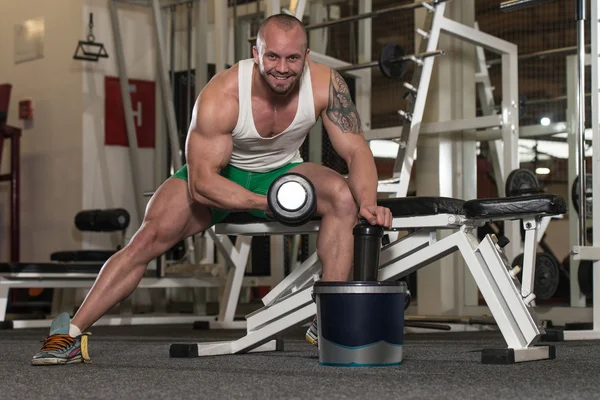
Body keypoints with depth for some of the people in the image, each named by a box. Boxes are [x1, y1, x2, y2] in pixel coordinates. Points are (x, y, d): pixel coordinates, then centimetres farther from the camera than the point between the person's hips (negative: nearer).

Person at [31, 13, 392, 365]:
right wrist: (265, 203, -41)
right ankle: (72, 334, -16)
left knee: (344, 195, -27)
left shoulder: (326, 84, -24)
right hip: (219, 174, -2)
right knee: (153, 234, -23)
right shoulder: (221, 96, -31)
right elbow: (201, 183, -30)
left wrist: (368, 203, -38)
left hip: (282, 172, 2)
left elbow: (357, 150, -19)